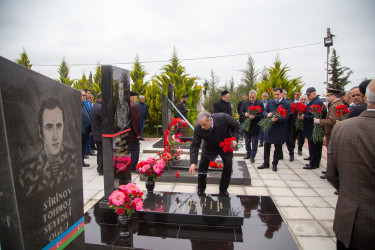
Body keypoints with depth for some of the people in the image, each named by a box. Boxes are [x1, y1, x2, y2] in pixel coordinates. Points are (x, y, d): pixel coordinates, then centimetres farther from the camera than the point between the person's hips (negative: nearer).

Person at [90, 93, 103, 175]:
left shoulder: (94, 107, 13)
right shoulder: (100, 107, -20)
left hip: (96, 134, 10)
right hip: (102, 134, -10)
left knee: (100, 152, 19)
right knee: (102, 153, -2)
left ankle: (99, 168, 29)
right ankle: (101, 170, 5)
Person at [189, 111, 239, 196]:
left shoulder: (223, 118, -34)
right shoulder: (198, 128, -30)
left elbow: (236, 126, -14)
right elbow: (194, 145, -25)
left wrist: (234, 139, -26)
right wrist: (193, 163, -33)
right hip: (209, 147, 0)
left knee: (228, 166, -4)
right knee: (202, 166, -8)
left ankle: (223, 190, 17)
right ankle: (201, 190, 12)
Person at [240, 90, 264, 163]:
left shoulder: (260, 104, -8)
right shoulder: (245, 103, 4)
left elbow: (262, 115, -12)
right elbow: (241, 111, 7)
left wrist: (255, 116, -27)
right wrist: (245, 114, -14)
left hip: (255, 126, -4)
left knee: (254, 142, 3)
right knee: (247, 141, 15)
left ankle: (252, 156, 12)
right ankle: (248, 154, 30)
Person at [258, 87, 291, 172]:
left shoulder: (287, 104, -4)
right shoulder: (270, 102, 7)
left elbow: (287, 116, -10)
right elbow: (265, 111, 10)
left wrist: (277, 119, -25)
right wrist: (268, 114, -13)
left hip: (280, 128, -3)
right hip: (269, 127, 3)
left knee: (278, 147, 7)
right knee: (266, 145, 8)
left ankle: (275, 164, 21)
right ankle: (266, 163, 21)